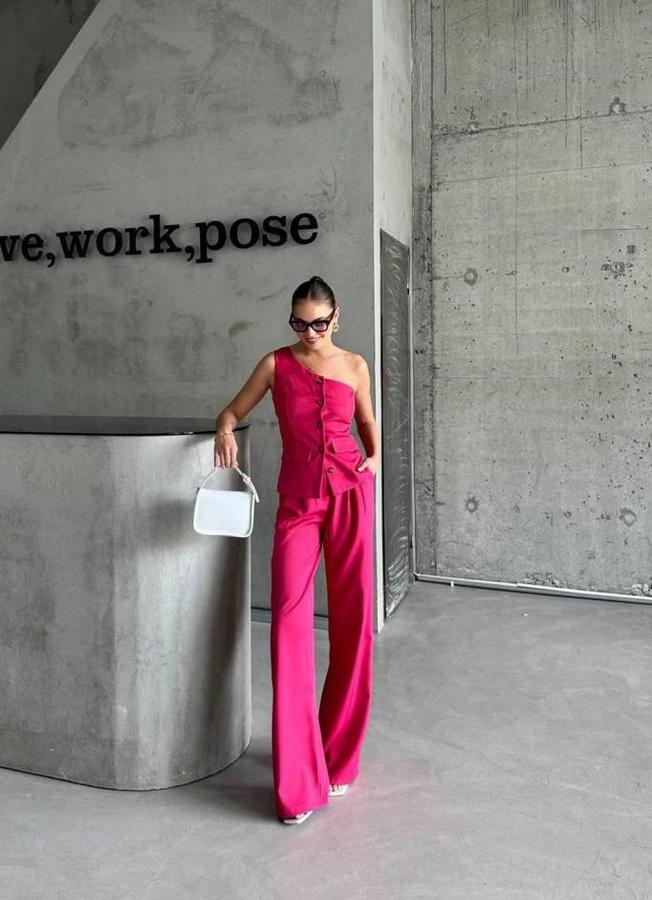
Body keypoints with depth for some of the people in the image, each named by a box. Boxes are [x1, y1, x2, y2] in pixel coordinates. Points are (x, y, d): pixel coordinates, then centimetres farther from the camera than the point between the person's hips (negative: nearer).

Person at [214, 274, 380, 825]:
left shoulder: (354, 365, 10)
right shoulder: (276, 363, 8)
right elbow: (232, 411, 12)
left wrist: (374, 456, 2)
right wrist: (225, 431, -11)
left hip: (351, 491, 1)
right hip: (298, 498, -1)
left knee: (352, 620, 2)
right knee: (290, 621, -10)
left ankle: (338, 758, 21)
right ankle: (299, 782, 0)